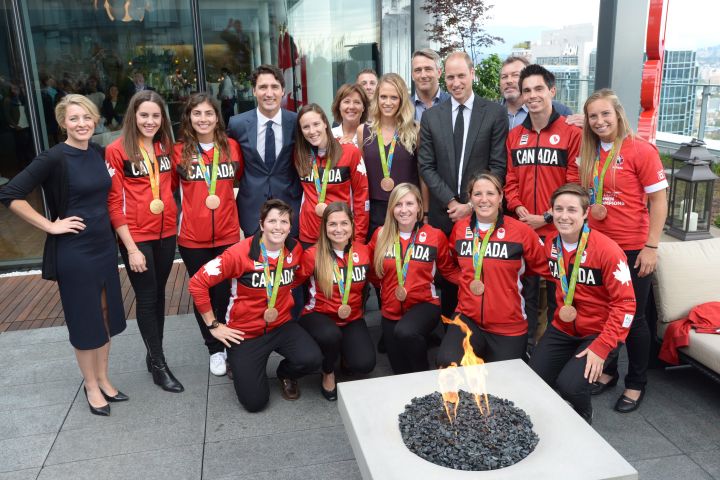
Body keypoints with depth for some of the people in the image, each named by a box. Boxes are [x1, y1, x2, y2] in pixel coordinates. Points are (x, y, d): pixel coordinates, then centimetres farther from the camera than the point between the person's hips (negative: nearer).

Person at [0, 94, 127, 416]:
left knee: (105, 316, 15)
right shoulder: (54, 158, -15)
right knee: (84, 321, 7)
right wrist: (50, 226, -17)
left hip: (105, 245, 6)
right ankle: (91, 386, 25)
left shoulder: (98, 153, 4)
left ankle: (103, 379, 32)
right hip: (74, 251, -6)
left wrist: (104, 225, 10)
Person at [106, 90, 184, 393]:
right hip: (136, 237, -5)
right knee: (146, 298, 4)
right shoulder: (117, 150, -9)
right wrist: (131, 248, -13)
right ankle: (158, 365, 17)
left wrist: (170, 211, 1)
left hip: (166, 233, 5)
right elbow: (114, 202, -10)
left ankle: (154, 355, 29)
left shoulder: (166, 146, 6)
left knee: (159, 294, 14)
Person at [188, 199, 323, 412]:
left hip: (281, 325, 3)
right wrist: (213, 326, -11)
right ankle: (241, 364, 25)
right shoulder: (240, 253, -21)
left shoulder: (295, 250, -7)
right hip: (245, 332, -3)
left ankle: (286, 373, 13)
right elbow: (197, 283, -17)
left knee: (312, 359, -24)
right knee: (255, 402, -8)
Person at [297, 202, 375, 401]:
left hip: (352, 318, 2)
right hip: (319, 315, -2)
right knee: (330, 335, -36)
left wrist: (352, 307, 2)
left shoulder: (364, 251, -3)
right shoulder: (313, 255, -12)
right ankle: (328, 373, -2)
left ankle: (344, 351, 17)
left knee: (365, 364, -20)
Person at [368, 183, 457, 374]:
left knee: (405, 332, -36)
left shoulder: (435, 236, -7)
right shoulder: (381, 235, -2)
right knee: (400, 371, 5)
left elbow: (449, 270, 3)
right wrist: (389, 289, 2)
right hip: (391, 310, 3)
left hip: (424, 304, -3)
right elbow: (373, 272, 12)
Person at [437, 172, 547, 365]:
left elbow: (542, 267, 6)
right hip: (467, 317, 2)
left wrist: (512, 280, 2)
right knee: (448, 363, -22)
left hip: (508, 326, -1)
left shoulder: (521, 230, -8)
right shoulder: (460, 227, 2)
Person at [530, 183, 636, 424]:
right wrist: (562, 309, 5)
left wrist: (602, 347, -22)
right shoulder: (550, 244, -2)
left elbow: (625, 303, -18)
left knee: (570, 384, -25)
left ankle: (584, 417, 11)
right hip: (562, 328, 5)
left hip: (600, 333, -5)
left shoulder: (607, 250, -20)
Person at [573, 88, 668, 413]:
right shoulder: (589, 153, 6)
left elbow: (659, 200, -10)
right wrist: (590, 207, -4)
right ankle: (607, 371, 34)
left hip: (633, 249, -5)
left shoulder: (641, 150, -10)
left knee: (632, 317, 7)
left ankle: (636, 384, 26)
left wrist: (651, 247, -13)